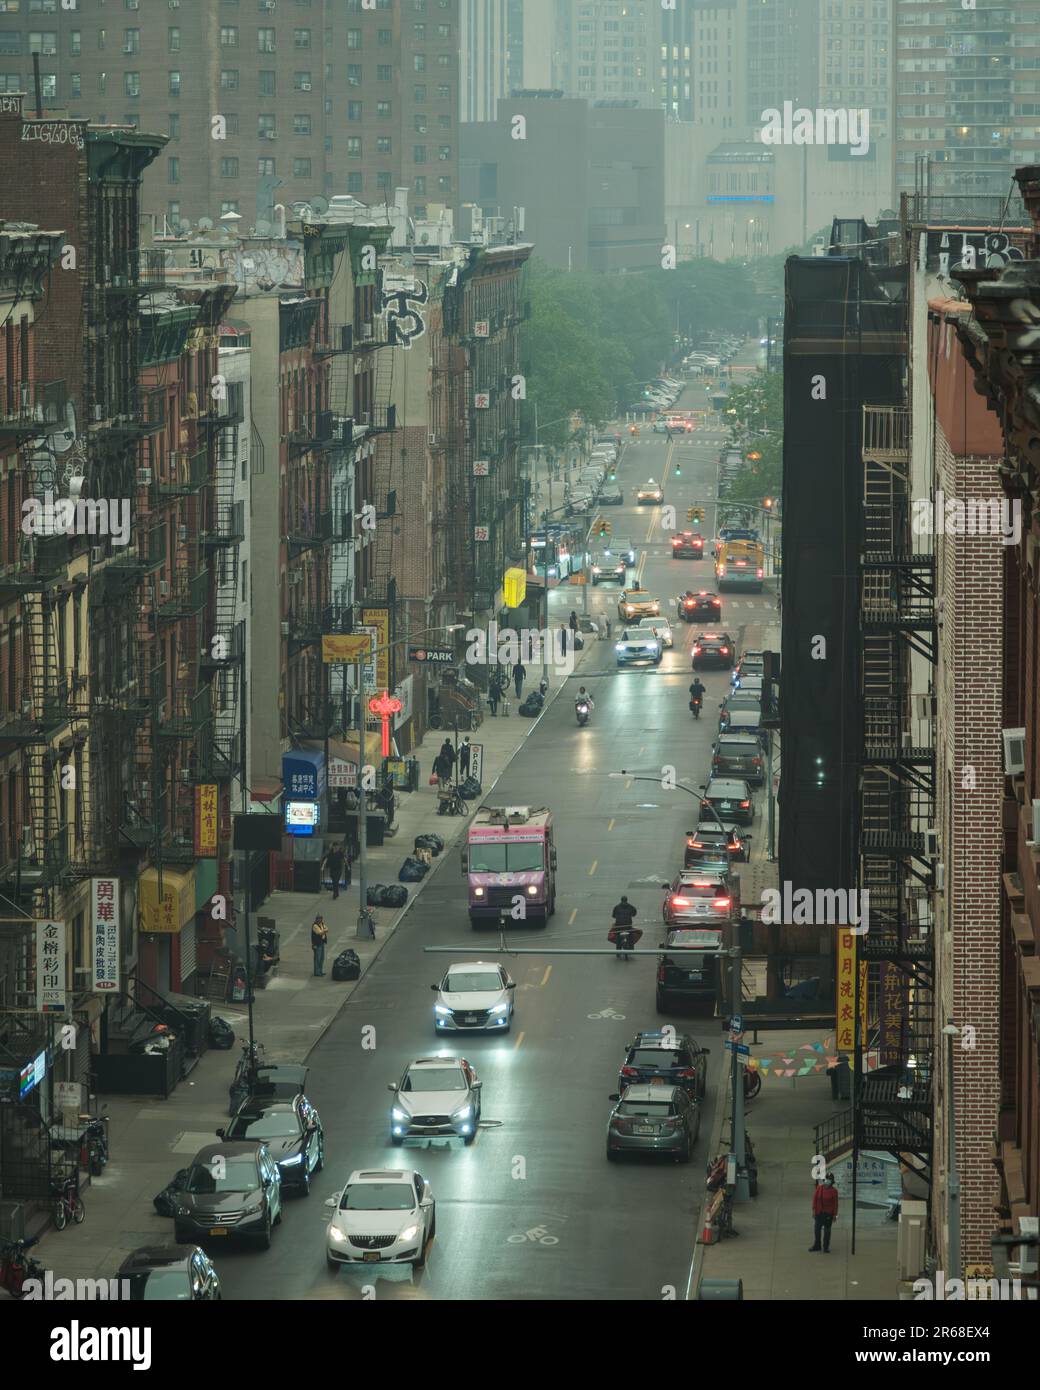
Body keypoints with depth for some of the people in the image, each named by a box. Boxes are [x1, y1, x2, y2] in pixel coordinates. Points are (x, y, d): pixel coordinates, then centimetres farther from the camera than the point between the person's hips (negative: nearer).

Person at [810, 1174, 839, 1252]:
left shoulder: (833, 1191, -8)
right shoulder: (819, 1188, -1)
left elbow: (835, 1203, -6)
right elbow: (815, 1198, 2)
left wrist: (835, 1215, -6)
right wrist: (814, 1210, -2)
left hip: (828, 1214, -3)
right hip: (819, 1213, 3)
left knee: (827, 1231, 5)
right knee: (817, 1229, 11)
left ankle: (826, 1247, 14)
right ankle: (817, 1245, 27)